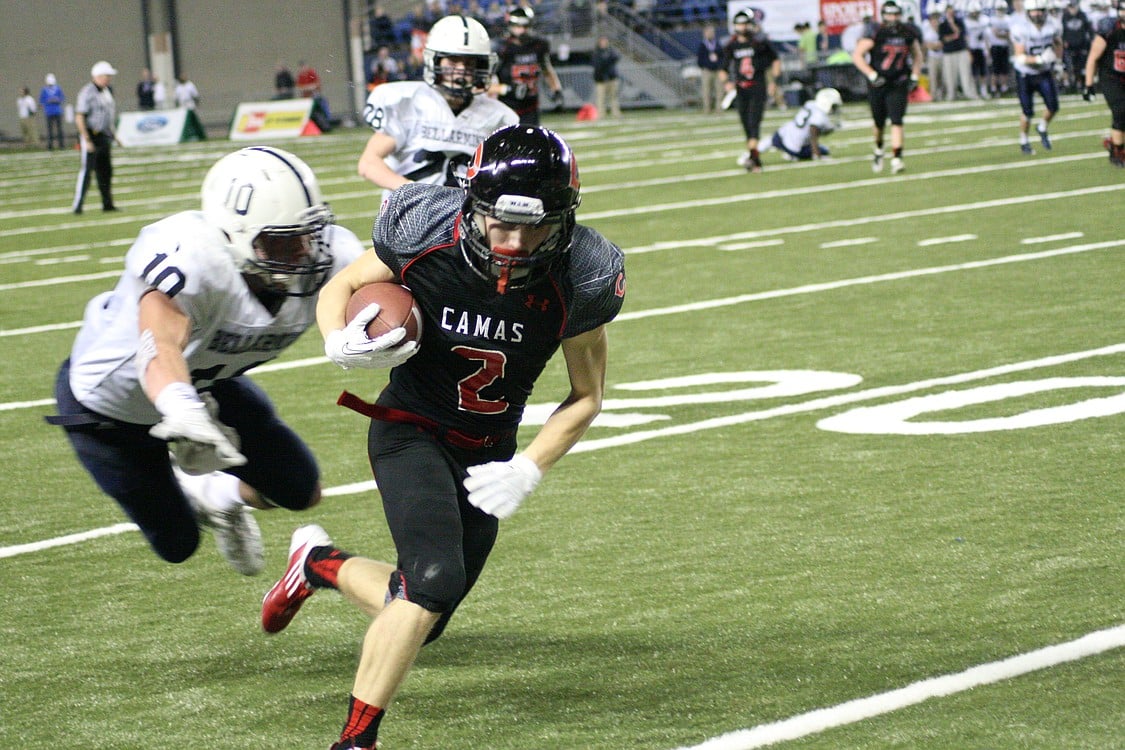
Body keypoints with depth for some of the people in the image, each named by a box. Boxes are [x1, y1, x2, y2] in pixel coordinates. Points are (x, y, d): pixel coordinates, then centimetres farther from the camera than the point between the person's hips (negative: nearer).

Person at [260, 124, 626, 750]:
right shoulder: (424, 235, -23)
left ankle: (321, 564, 38)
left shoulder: (580, 279, -20)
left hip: (487, 454, 3)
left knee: (421, 620, 8)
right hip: (411, 431, -3)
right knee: (436, 577, -27)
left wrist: (528, 469, -17)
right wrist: (341, 342, -25)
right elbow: (342, 287, -3)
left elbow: (587, 395, -5)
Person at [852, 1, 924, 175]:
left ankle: (897, 159, -17)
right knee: (879, 122, 13)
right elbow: (857, 55, -14)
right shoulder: (875, 33, -13)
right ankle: (878, 150, 42)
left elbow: (917, 56, 16)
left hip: (898, 84, 1)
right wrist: (872, 75, -21)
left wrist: (914, 76, 4)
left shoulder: (908, 33, -1)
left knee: (896, 121, -13)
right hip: (878, 83, -1)